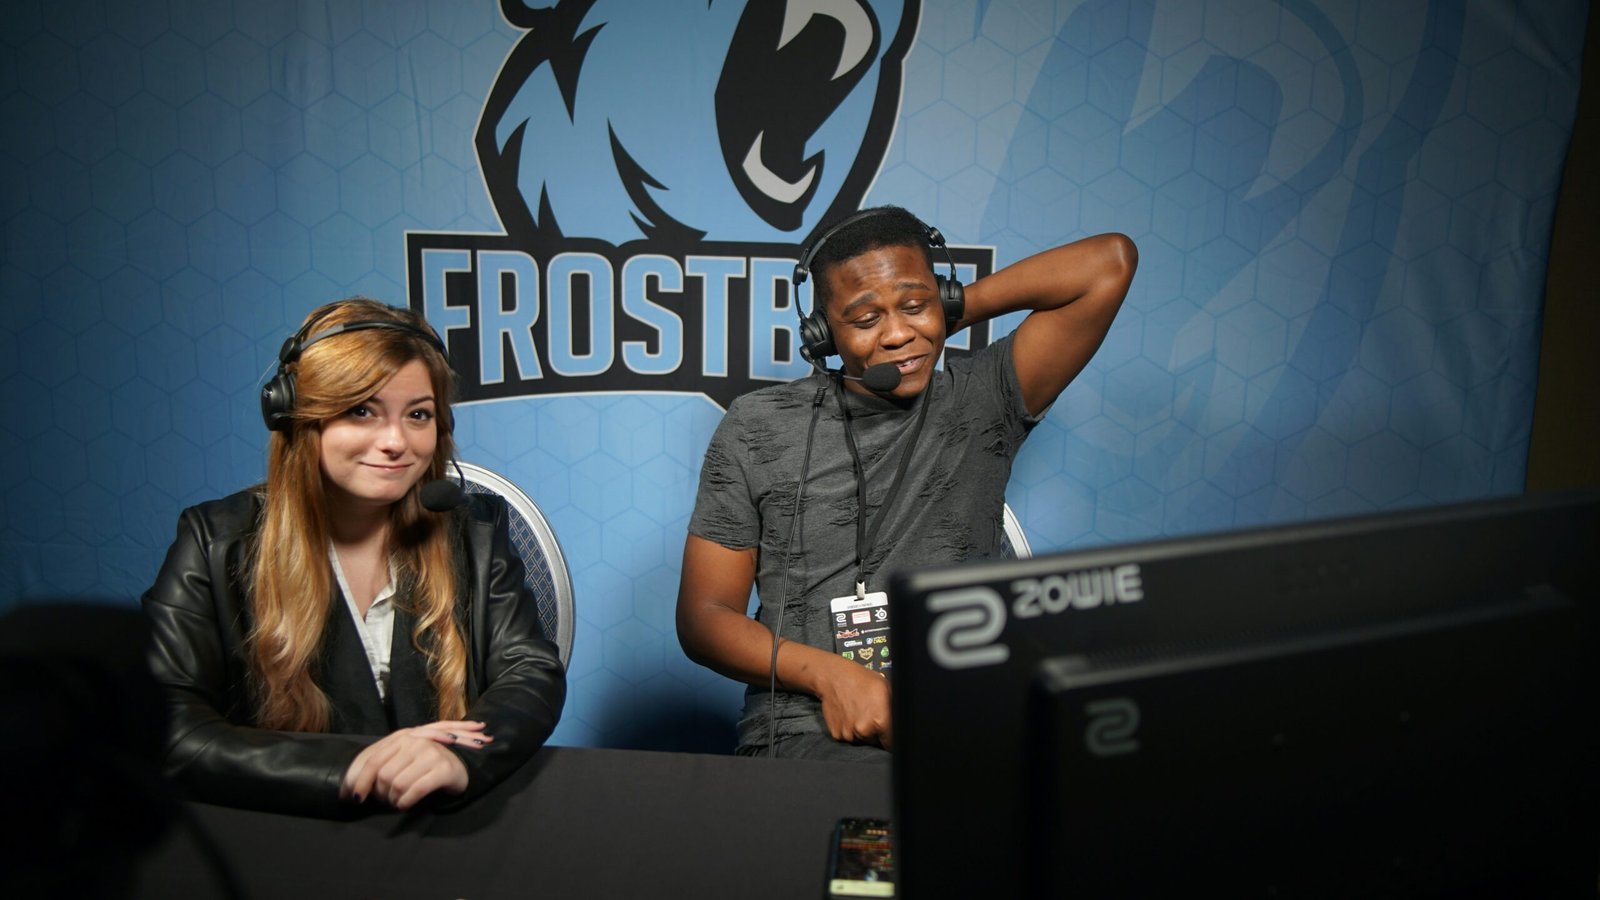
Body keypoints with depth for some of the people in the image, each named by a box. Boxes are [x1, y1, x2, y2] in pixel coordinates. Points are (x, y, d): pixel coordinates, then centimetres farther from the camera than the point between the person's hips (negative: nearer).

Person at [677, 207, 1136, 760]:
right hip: (806, 731, -1)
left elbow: (1110, 261, 4)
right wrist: (829, 674, -10)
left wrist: (955, 312, 9)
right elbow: (702, 615, 8)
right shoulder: (758, 427, 9)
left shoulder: (981, 404, 10)